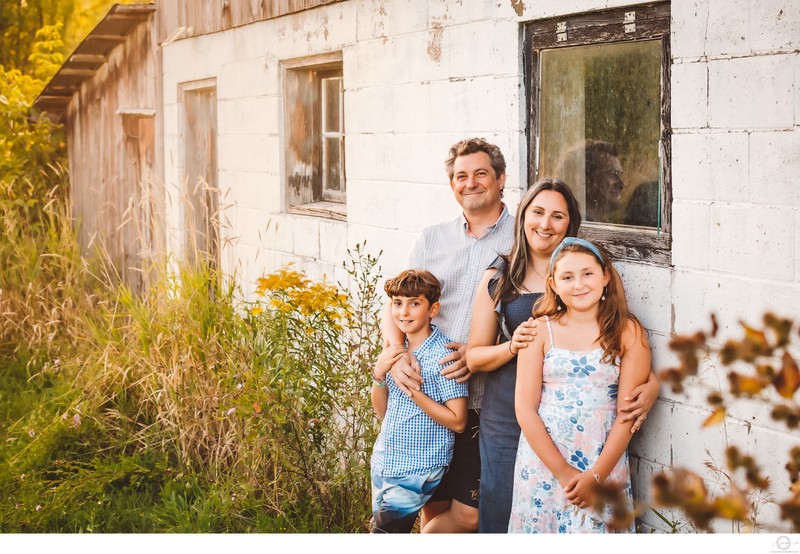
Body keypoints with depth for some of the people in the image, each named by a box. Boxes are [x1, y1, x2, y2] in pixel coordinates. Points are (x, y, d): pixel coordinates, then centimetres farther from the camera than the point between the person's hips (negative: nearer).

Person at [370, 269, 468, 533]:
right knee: (380, 522, 16)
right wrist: (379, 373, -8)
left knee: (384, 531, -5)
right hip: (383, 462, 7)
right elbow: (381, 411, 10)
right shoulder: (396, 352, 5)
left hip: (417, 471, -7)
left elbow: (457, 421, -18)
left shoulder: (443, 355, -16)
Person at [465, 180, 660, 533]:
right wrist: (511, 346, -13)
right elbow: (474, 357, 7)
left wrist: (651, 383, -12)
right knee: (503, 517, 5)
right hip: (507, 421, 1)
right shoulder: (498, 279, 5)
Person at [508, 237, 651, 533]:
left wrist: (595, 476, -11)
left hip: (605, 464, -1)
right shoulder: (540, 331, 0)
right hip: (542, 462, 1)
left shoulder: (628, 332, -1)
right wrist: (562, 472, -11)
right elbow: (525, 408, -4)